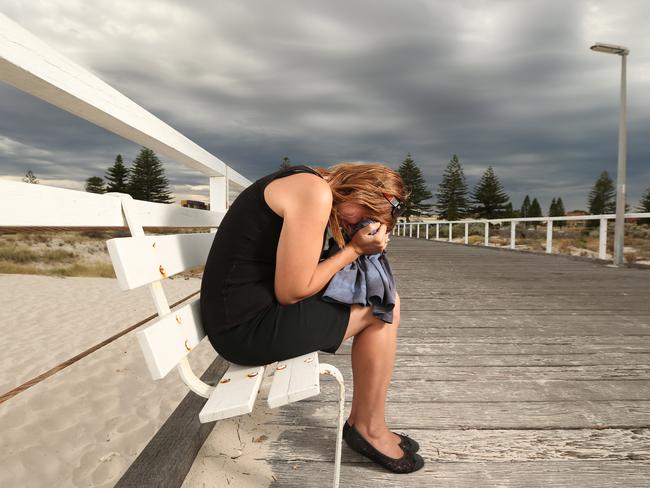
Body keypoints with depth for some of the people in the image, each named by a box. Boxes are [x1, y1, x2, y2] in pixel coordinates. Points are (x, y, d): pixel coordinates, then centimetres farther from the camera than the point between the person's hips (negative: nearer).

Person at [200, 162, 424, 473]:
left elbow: (297, 277, 9)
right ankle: (369, 429, 15)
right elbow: (291, 292, -18)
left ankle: (360, 420, 21)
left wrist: (359, 245, -1)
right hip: (247, 325, -9)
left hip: (252, 312, 9)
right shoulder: (316, 192, -18)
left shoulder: (309, 186, 12)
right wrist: (355, 249, -10)